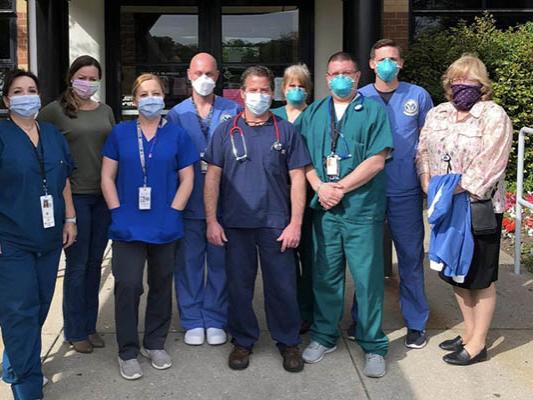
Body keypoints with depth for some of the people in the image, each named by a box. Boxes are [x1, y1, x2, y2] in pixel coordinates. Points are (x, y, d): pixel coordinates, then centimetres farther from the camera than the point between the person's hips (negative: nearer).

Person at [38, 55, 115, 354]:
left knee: (95, 264, 12)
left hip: (103, 196, 5)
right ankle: (75, 331, 17)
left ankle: (90, 325, 25)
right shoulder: (56, 110, -5)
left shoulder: (106, 111, 10)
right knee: (77, 266, 3)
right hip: (74, 196, -4)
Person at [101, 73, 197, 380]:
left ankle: (155, 344, 27)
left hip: (165, 226, 1)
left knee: (161, 285, 11)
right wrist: (117, 212, -5)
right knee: (127, 286, -5)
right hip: (128, 226, -1)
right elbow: (108, 176, 5)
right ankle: (128, 352, 9)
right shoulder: (120, 133, 5)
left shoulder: (177, 135, 4)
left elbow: (187, 178, 4)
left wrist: (173, 212, -6)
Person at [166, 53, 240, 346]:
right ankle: (193, 322, 19)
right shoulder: (177, 113, 7)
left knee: (219, 262, 6)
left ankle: (216, 321, 20)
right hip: (188, 202, 0)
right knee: (189, 261, 5)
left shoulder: (233, 111, 5)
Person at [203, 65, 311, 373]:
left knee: (283, 286, 4)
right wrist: (211, 220, -2)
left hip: (276, 224, -1)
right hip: (235, 224, 1)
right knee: (239, 286, 10)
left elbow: (297, 179, 1)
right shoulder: (226, 131, 5)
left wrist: (295, 223, -6)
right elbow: (212, 177, 4)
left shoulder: (286, 131, 4)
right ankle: (243, 341, 26)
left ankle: (288, 342, 22)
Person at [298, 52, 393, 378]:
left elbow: (376, 160, -7)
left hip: (362, 208, -3)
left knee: (368, 278, 1)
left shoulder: (374, 110, 1)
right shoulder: (314, 113, 13)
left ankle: (373, 346, 13)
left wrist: (340, 188, -11)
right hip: (324, 208, 3)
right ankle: (324, 337, 25)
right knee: (325, 275, 10)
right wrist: (320, 187, -8)